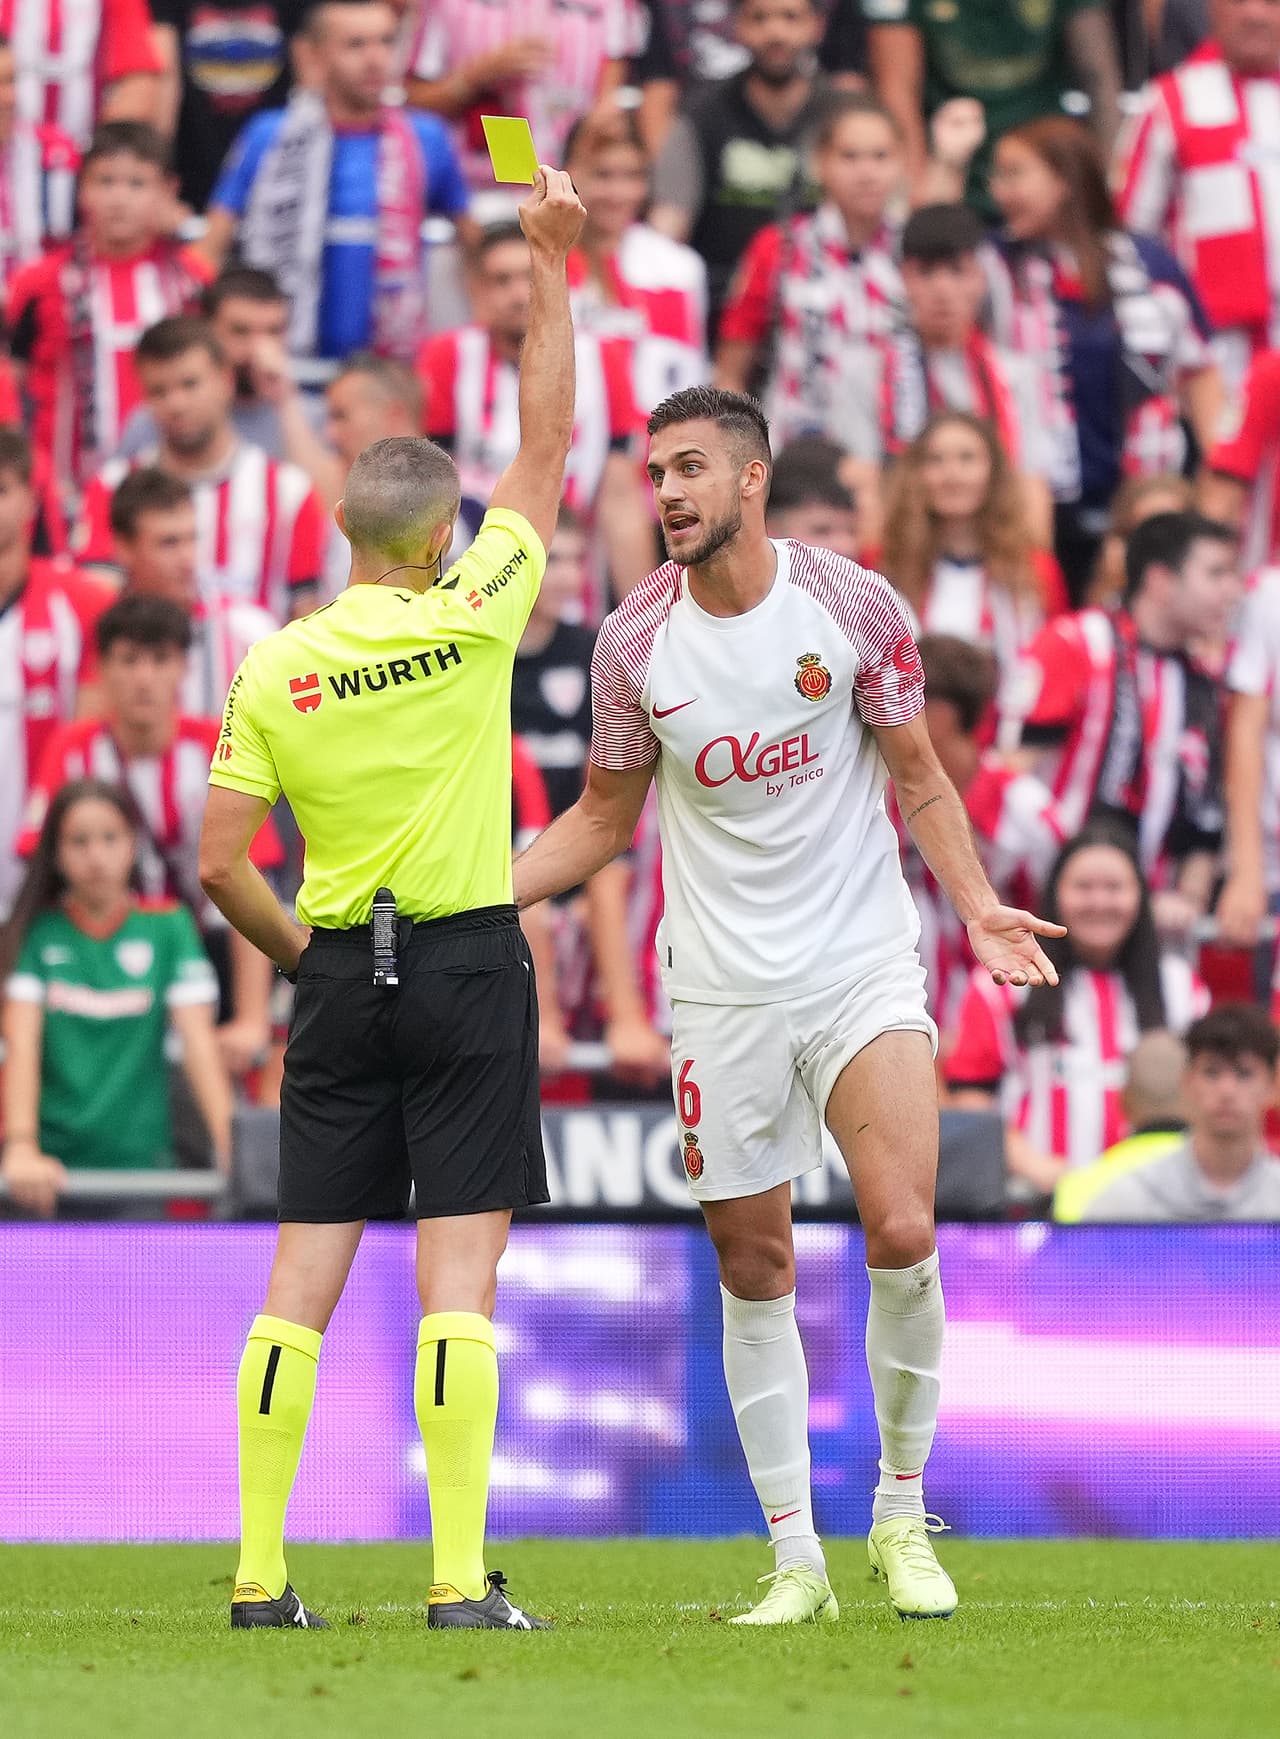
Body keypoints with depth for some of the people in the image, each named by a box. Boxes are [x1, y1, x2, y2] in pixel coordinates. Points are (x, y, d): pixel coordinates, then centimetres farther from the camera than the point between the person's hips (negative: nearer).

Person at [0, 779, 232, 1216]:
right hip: (53, 1164, 0)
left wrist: (230, 1145, -17)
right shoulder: (38, 934, 3)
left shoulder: (167, 928, 5)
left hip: (140, 1159, 0)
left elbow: (198, 1044, -2)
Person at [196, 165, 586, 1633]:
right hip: (468, 964, -3)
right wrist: (548, 266, 6)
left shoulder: (270, 671, -1)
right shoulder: (467, 623, -7)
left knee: (301, 1280, 5)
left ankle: (261, 1576, 4)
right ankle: (458, 1580, -10)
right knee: (457, 1281, -5)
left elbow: (220, 866, -1)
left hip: (340, 977, 3)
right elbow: (547, 446, 1)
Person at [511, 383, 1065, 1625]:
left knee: (902, 1236, -15)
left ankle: (901, 1513, 6)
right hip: (722, 987, 1)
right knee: (754, 1267, 3)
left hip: (863, 964, -1)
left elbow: (919, 779, 6)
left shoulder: (853, 607, -5)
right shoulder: (634, 642, -2)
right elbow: (602, 819, 11)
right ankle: (795, 1557, 12)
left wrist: (977, 906, -7)